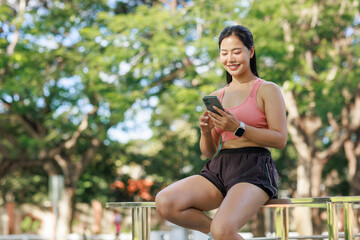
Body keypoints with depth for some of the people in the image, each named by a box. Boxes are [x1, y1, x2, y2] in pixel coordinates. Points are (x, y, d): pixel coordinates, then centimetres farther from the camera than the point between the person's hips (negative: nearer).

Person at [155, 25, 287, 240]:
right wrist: (206, 132, -2)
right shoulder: (217, 97, 20)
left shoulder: (268, 90, 6)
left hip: (254, 168, -6)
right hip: (218, 168, 6)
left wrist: (238, 128, -15)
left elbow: (281, 139, -5)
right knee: (164, 202, -21)